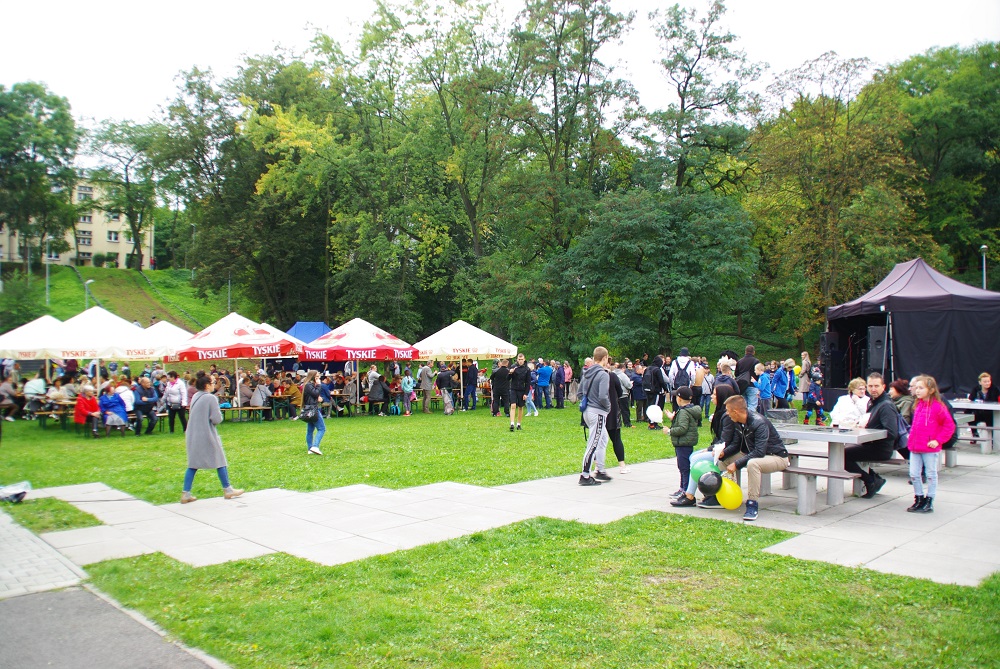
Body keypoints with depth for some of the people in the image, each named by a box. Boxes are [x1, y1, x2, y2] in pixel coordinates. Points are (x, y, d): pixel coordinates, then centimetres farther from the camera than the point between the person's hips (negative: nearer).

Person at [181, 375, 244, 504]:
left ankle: (186, 493, 6)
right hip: (207, 435, -7)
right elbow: (216, 419, -16)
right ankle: (227, 490, 15)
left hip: (192, 435, 7)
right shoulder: (211, 398, -14)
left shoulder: (195, 397, 8)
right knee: (220, 462, 6)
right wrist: (220, 415, 3)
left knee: (193, 464, 10)